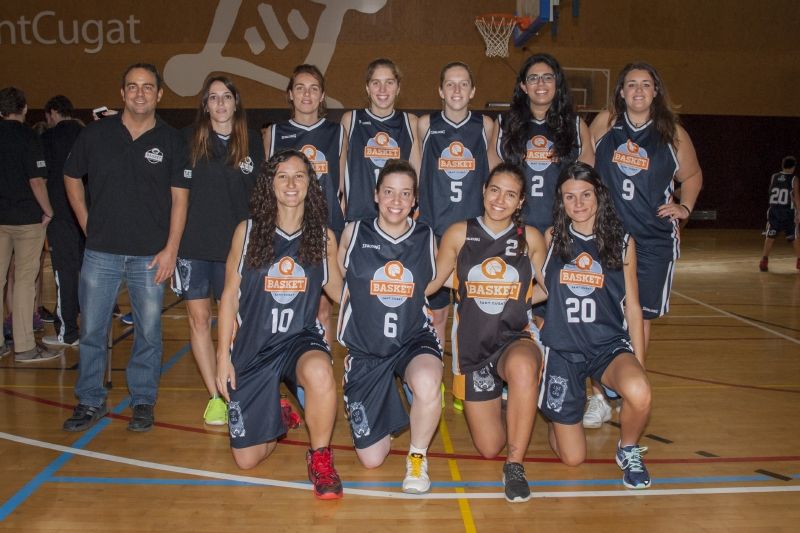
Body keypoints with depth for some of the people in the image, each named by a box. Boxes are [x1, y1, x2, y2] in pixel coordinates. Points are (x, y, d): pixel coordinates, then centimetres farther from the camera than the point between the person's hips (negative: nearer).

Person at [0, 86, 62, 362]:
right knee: (24, 280, 0)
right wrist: (48, 210, -4)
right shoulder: (27, 136, -10)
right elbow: (36, 180, -16)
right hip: (26, 217, -5)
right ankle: (25, 347, 4)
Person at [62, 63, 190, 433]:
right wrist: (86, 223, 8)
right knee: (92, 331, 7)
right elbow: (71, 177, 16)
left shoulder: (172, 141, 0)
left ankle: (143, 401, 22)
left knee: (149, 332, 6)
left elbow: (179, 197, -1)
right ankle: (90, 402, 22)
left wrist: (171, 248, -7)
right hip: (101, 252, 1)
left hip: (150, 255, -1)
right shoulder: (96, 134, 3)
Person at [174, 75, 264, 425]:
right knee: (199, 318, 2)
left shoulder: (252, 142, 6)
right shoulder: (188, 139, 3)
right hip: (193, 243, 0)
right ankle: (215, 397, 13)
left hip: (236, 245, 0)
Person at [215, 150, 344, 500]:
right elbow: (230, 296, 1)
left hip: (301, 338, -1)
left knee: (319, 372, -41)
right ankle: (277, 417, 40)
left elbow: (340, 292, 8)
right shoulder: (247, 231, -4)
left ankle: (320, 459, -14)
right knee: (247, 460, 4)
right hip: (252, 345, 1)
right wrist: (223, 356, -3)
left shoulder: (323, 237, -1)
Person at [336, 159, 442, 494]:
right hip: (365, 347, 1)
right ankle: (387, 414, 39)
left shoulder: (427, 239, -1)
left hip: (415, 340, 0)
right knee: (371, 459, 2)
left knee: (427, 385, -40)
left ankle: (418, 457, -9)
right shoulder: (354, 233, -3)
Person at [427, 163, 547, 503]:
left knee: (523, 366, -42)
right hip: (473, 345, 1)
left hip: (516, 338, -1)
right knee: (489, 449, 1)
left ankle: (515, 464, -22)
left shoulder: (530, 238, 1)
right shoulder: (459, 234, 0)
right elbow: (431, 283, 6)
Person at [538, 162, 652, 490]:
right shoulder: (551, 239, 2)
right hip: (562, 348, 0)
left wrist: (639, 362, 1)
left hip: (610, 345, 0)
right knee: (572, 458, -1)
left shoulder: (622, 243, 2)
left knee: (639, 393, -35)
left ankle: (628, 450, -1)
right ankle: (555, 414, 34)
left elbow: (632, 307, 4)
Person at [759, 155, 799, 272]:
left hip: (774, 209, 2)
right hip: (788, 211, -2)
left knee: (770, 236, 4)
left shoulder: (773, 177, 3)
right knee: (794, 237, 12)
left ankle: (764, 260, -7)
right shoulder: (794, 179, -7)